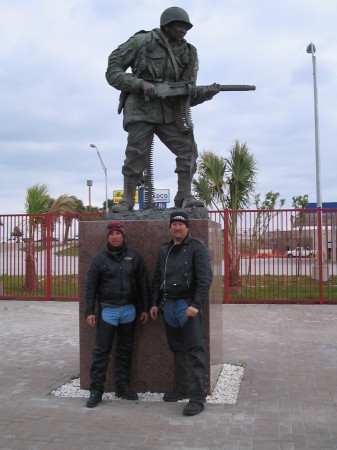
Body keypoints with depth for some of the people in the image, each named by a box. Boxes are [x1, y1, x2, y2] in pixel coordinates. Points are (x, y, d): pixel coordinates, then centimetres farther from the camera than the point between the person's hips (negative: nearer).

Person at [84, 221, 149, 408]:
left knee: (125, 350, 11)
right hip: (107, 310, -2)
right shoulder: (98, 259, 0)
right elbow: (91, 287, 0)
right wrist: (89, 311, -6)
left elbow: (143, 285, 8)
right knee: (101, 351, -1)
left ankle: (123, 386, 23)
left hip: (129, 310, 2)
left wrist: (145, 309, 5)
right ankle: (96, 390, 8)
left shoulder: (134, 257, 5)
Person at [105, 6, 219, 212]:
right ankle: (127, 200, 1)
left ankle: (184, 197, 0)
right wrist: (140, 84, -16)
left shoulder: (188, 54, 12)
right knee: (137, 153, -10)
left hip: (171, 112, 4)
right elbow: (112, 71, -3)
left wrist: (207, 92, -9)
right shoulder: (142, 41, 0)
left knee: (187, 149, -8)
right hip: (141, 109, -4)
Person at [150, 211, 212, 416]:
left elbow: (205, 278, -14)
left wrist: (196, 304, -21)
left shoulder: (197, 247, -6)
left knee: (194, 351, -6)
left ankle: (197, 397, -2)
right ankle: (182, 388, 28)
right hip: (169, 305, 7)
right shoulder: (165, 250, 15)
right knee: (178, 350, 15)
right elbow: (158, 278, 22)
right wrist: (155, 303, 16)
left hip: (188, 305, -7)